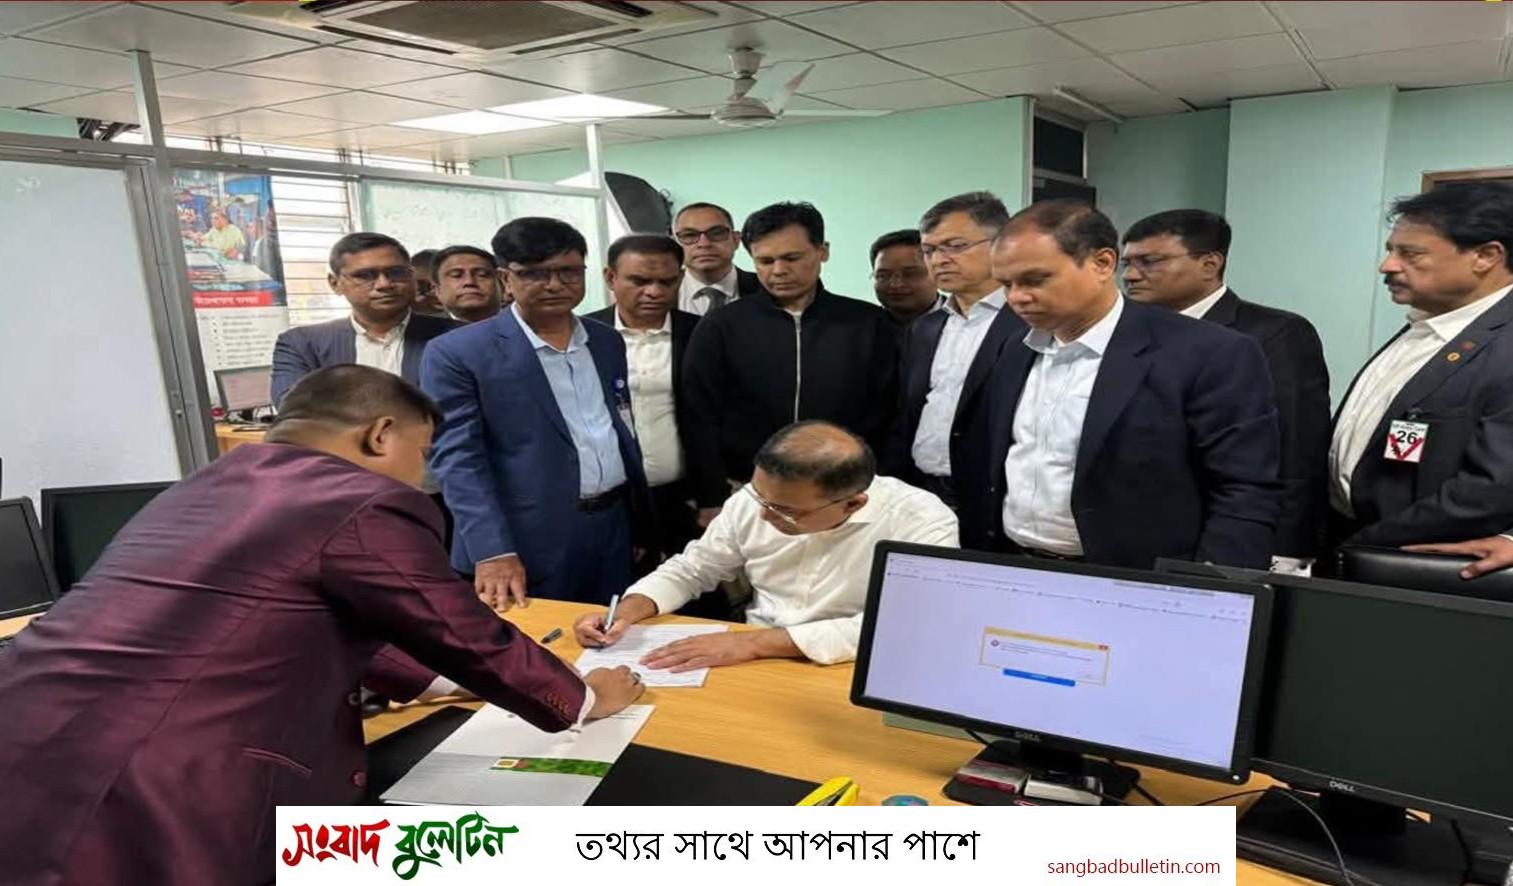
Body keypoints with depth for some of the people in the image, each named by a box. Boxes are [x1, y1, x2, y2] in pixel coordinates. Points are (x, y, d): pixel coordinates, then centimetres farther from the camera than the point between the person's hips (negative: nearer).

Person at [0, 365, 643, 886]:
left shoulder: (207, 484, 18)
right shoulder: (370, 505, -10)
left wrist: (416, 678, 35)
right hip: (148, 812, -9)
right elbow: (473, 643, -1)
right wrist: (585, 698, 17)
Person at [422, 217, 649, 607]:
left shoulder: (608, 342, 9)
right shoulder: (457, 353, -8)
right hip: (529, 545, -5)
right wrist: (493, 552, -22)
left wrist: (643, 521, 16)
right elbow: (458, 459, -13)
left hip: (615, 529, 5)